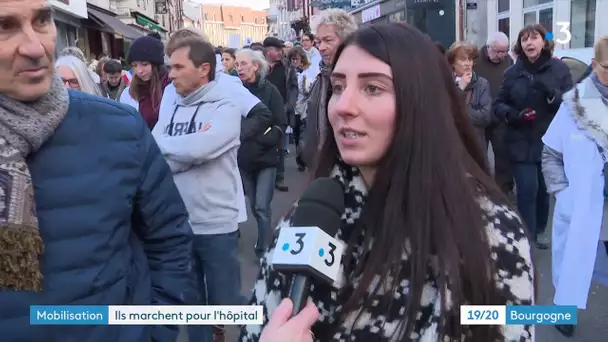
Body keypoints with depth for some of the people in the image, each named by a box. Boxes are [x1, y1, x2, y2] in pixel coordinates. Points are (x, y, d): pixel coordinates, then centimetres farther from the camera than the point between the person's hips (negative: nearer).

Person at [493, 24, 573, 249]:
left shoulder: (559, 69, -1)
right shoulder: (512, 72, 2)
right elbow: (498, 105, 5)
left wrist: (552, 93, -24)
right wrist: (512, 114, -16)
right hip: (521, 143, -1)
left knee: (544, 189, 13)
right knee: (527, 189, -8)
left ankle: (540, 230, 34)